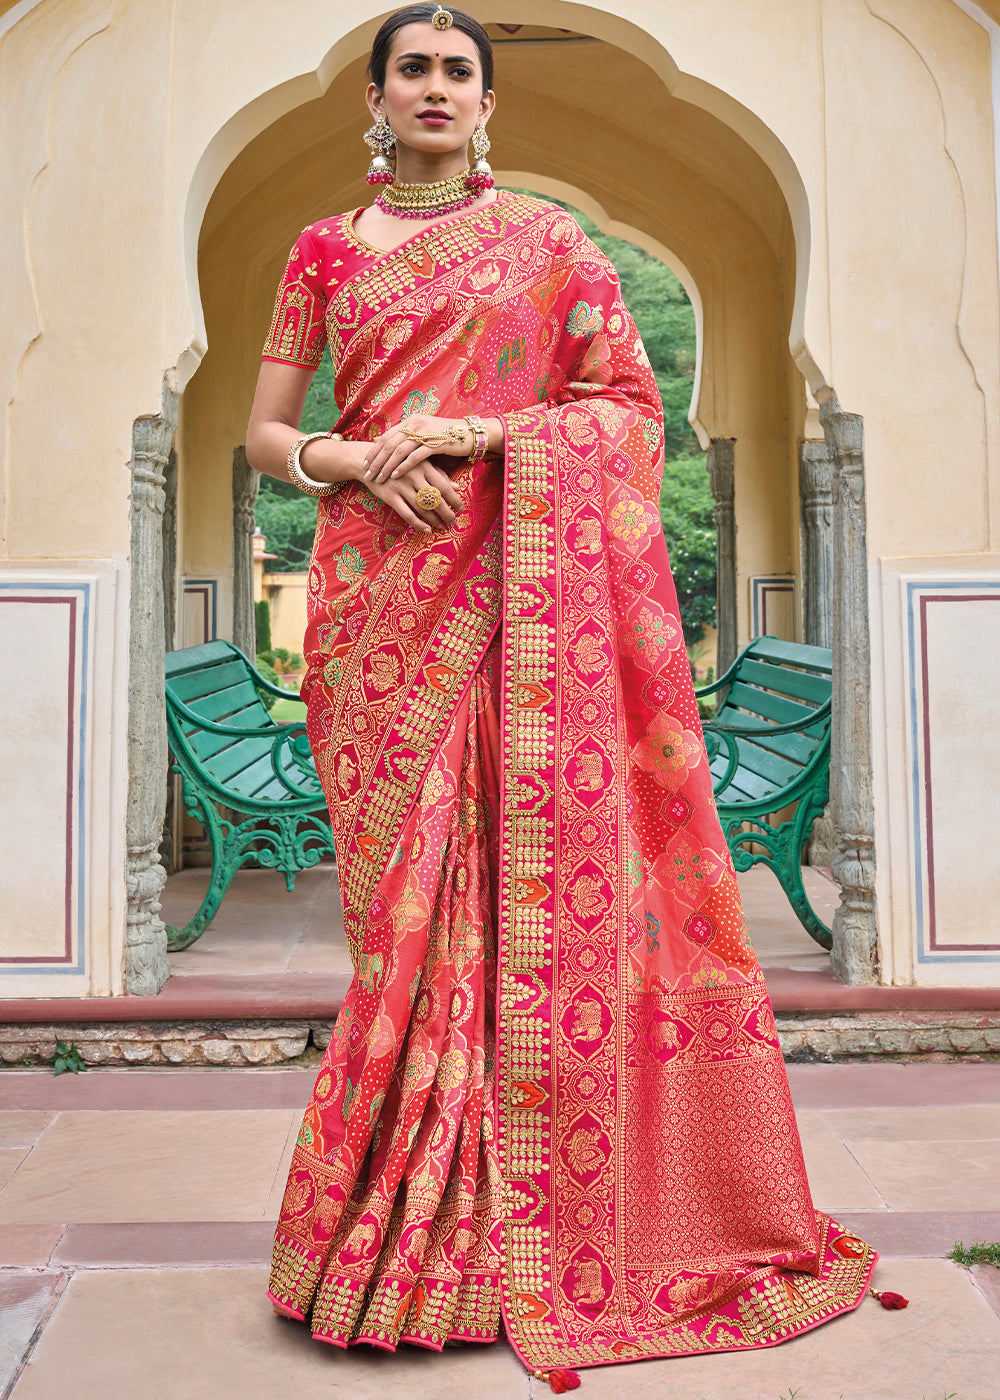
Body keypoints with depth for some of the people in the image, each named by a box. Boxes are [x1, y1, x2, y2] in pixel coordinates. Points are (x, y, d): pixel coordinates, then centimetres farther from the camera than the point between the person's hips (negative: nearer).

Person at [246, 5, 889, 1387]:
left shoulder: (546, 239, 11)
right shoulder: (324, 251, 16)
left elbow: (635, 401, 4)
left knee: (528, 876, -5)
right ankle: (408, 1215, 12)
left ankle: (520, 1209, 9)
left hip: (519, 592, -1)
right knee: (407, 886, -1)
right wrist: (366, 462, -8)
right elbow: (266, 434, 13)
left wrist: (483, 434, -9)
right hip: (381, 591, 2)